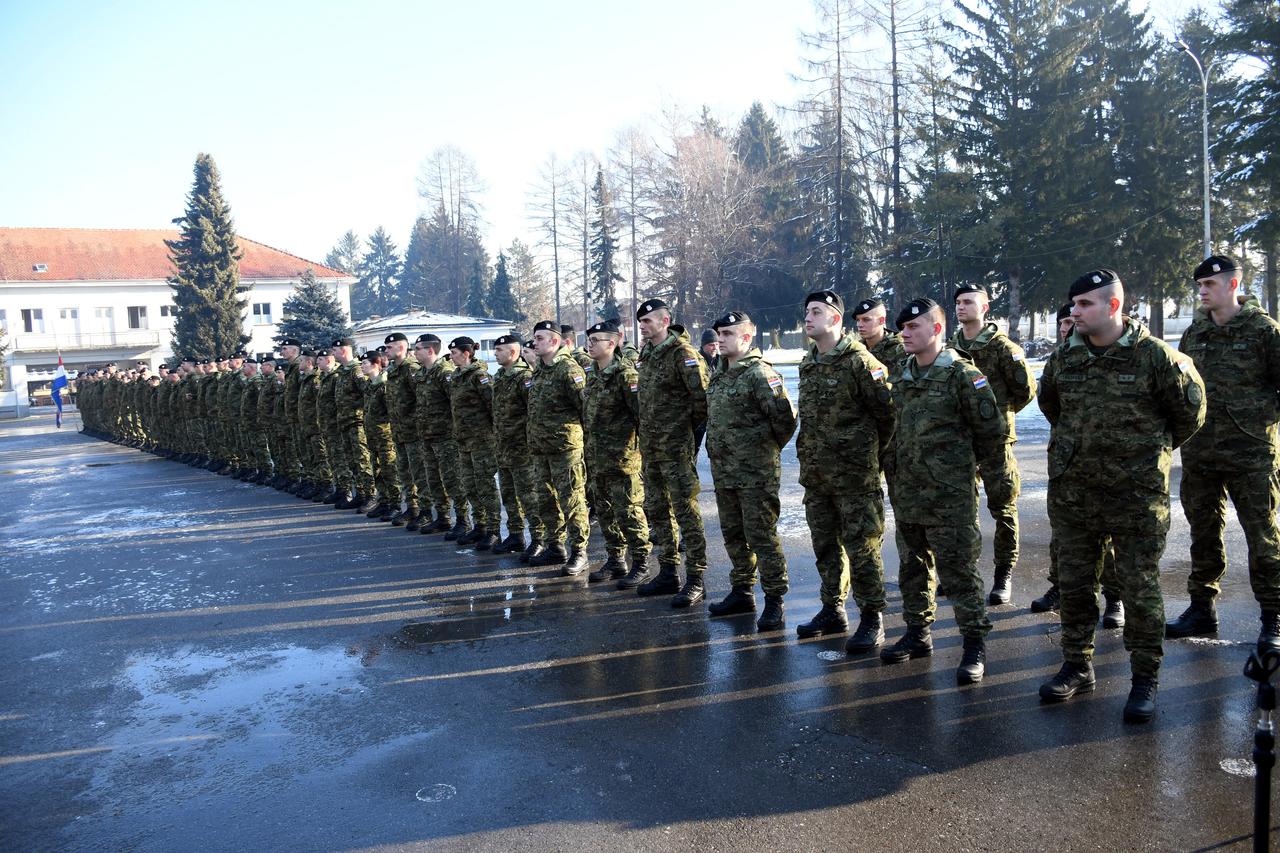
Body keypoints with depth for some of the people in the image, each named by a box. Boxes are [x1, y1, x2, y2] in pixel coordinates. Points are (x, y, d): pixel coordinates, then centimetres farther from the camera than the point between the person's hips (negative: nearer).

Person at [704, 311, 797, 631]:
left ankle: (775, 600, 7)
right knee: (733, 534, 17)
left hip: (755, 473, -9)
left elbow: (785, 417, -20)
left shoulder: (760, 373, -15)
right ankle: (742, 592, 30)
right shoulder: (719, 373, 12)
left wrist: (769, 447, -7)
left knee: (761, 536, -3)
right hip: (723, 470, 9)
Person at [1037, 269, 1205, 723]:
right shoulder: (1063, 359, 2)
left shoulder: (1154, 356, -10)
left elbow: (1189, 412, 4)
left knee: (1140, 588, 4)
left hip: (1137, 494, -4)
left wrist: (1153, 449, 13)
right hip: (1071, 492, 5)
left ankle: (1145, 678, 19)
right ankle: (1077, 666, 28)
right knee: (1074, 583, 13)